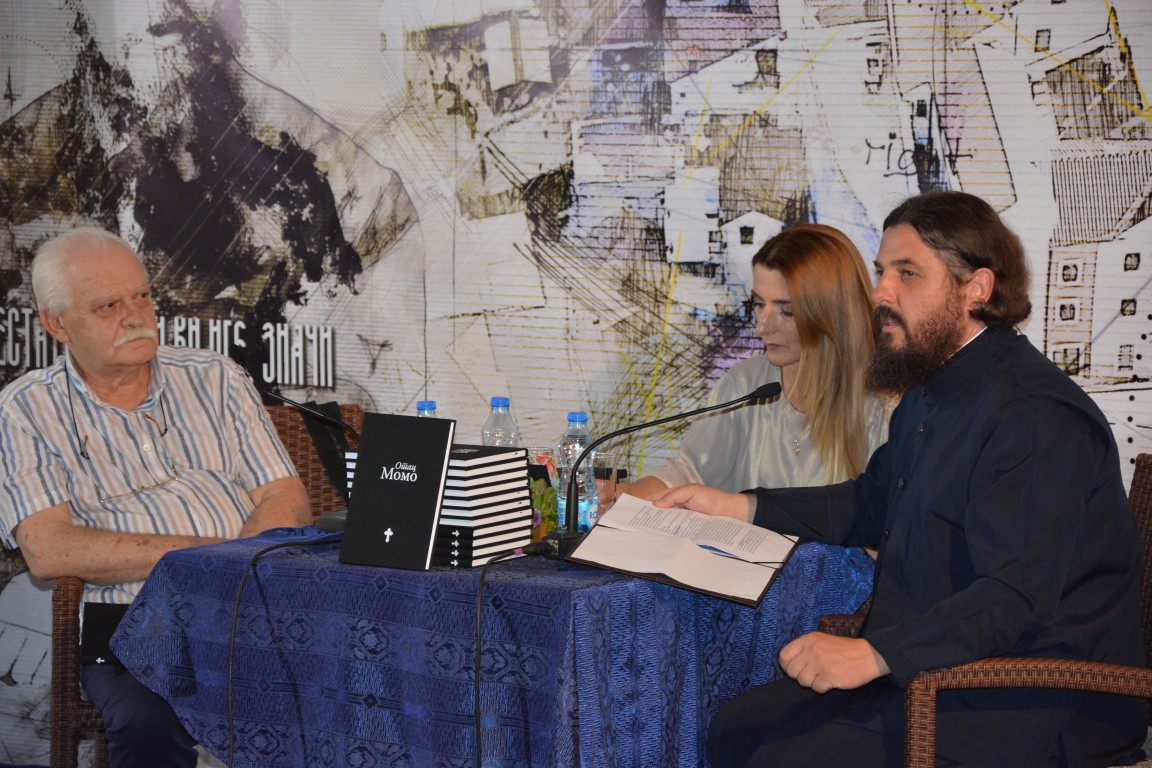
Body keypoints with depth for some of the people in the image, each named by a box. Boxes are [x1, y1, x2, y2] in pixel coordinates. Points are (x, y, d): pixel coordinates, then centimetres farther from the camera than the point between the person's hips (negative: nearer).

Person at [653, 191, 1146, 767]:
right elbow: (870, 505, 29)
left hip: (1027, 713, -10)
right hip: (931, 672, 10)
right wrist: (737, 507, 21)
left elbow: (1017, 595, -31)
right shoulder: (931, 391, 14)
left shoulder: (1034, 417, -22)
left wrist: (875, 653, -38)